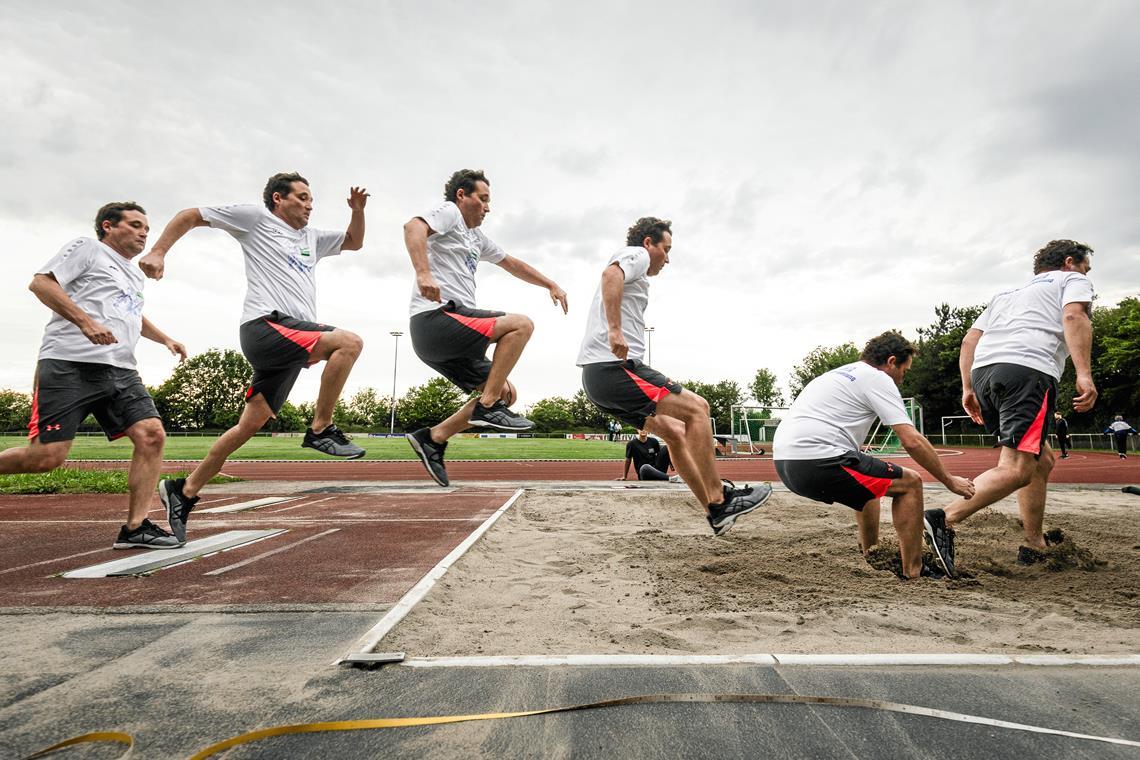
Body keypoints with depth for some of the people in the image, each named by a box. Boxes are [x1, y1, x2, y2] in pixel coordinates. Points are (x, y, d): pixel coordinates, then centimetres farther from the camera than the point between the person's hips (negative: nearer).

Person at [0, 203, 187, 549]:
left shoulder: (137, 277, 29)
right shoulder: (87, 249, 7)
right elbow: (40, 283, -5)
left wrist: (165, 339, 33)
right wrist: (85, 322, -17)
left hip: (120, 370, 7)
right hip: (69, 364, -7)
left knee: (151, 434, -12)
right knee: (47, 456, -13)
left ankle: (135, 527, -8)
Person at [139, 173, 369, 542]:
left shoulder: (311, 237, 27)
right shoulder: (255, 216, 7)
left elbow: (354, 242, 36)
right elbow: (191, 215, 11)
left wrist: (357, 209, 18)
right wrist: (158, 252, -1)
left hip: (294, 335, 7)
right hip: (266, 326, -7)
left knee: (250, 425, 7)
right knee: (349, 342, -26)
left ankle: (184, 491, 18)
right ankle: (321, 429, -17)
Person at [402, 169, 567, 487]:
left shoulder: (476, 237, 30)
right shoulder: (449, 211, 3)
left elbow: (512, 263, 40)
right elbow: (413, 226, -19)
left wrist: (551, 285, 35)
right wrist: (423, 272, -34)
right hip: (436, 320, -10)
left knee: (505, 393, 8)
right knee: (521, 324, -17)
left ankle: (433, 438, 8)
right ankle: (487, 407, -16)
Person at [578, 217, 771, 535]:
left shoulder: (630, 269, 34)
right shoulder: (636, 254, 4)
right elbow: (610, 274, -20)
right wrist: (615, 330, -28)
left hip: (598, 376, 10)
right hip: (614, 366, -10)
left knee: (674, 432, 12)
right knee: (696, 407, -10)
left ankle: (716, 512, 14)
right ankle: (719, 500, -9)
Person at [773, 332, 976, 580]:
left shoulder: (841, 374, 28)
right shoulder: (878, 378, 1)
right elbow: (912, 441, -6)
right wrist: (949, 480, 6)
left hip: (785, 462, 10)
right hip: (816, 462, -10)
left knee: (867, 485, 33)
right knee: (910, 483, 3)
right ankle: (912, 574, 8)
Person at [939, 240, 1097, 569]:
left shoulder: (1007, 293, 37)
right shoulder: (1072, 280, 20)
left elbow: (969, 339, 25)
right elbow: (1073, 316, -4)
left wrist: (968, 388, 22)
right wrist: (1084, 375, -14)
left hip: (983, 371, 7)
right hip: (1028, 369, -7)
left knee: (1042, 460, 20)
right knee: (1017, 469, -14)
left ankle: (1035, 546, 19)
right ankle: (946, 519, -32)